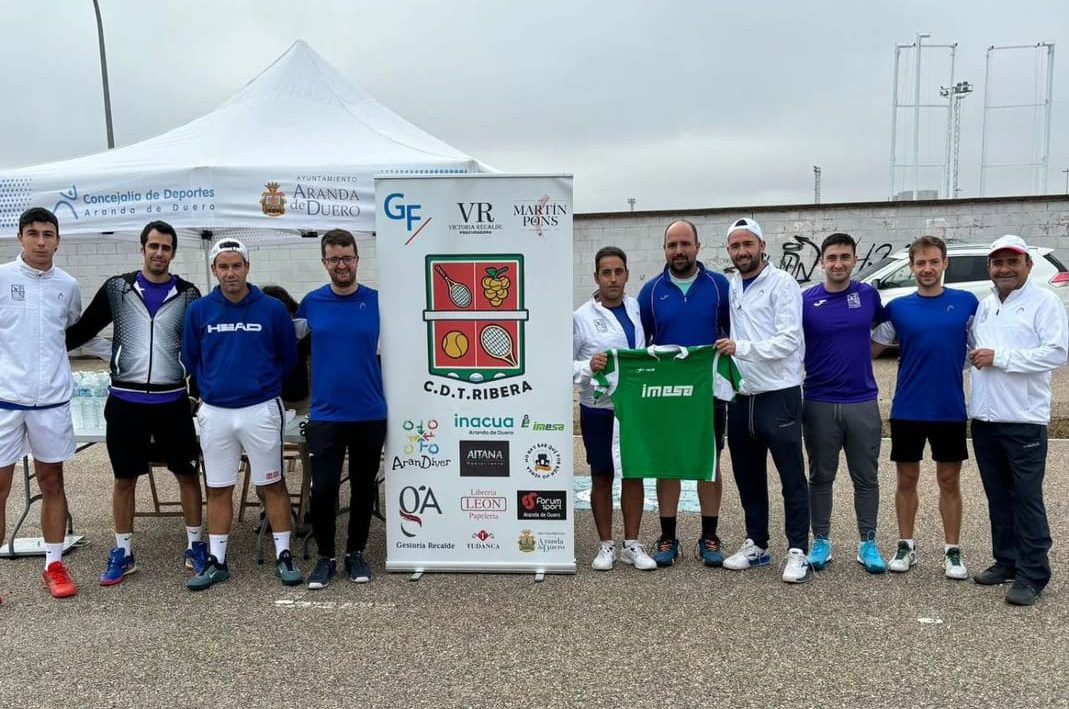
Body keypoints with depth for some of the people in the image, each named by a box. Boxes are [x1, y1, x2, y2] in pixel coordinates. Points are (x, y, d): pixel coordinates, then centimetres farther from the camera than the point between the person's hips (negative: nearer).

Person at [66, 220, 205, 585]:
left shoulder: (187, 294, 1)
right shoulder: (117, 288, 2)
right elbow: (84, 329, 6)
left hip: (172, 399, 0)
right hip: (125, 400, 0)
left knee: (187, 473, 7)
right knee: (124, 478, 9)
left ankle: (195, 547, 21)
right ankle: (122, 553, 23)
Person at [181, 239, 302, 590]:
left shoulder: (273, 308, -4)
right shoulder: (198, 310, 1)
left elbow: (288, 357, 6)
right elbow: (190, 358, 12)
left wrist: (265, 385, 8)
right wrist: (210, 389, 12)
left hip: (261, 410, -2)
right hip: (215, 412, 2)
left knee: (273, 484, 6)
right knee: (218, 489, 10)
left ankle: (284, 556, 16)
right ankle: (216, 561, 22)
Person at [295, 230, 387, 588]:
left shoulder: (378, 301, -1)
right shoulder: (312, 302, 1)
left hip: (370, 414, 0)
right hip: (325, 414, 0)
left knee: (363, 487, 11)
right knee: (323, 488, 1)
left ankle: (356, 553, 27)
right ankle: (325, 556, 20)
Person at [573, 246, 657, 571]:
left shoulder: (638, 308, 4)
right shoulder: (582, 317, -7)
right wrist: (589, 366, -24)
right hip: (598, 409, -3)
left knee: (634, 473, 10)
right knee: (602, 477, 9)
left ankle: (632, 544, 23)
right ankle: (606, 545, 23)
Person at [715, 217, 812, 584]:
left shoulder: (782, 283, -7)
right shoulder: (730, 287, 12)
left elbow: (789, 340, -16)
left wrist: (741, 347, -20)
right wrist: (724, 348, 7)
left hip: (778, 395, -6)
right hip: (741, 396, 7)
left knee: (792, 478, 0)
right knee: (748, 477, 15)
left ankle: (798, 552, 9)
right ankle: (756, 544, 27)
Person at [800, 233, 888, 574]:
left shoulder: (868, 295, 2)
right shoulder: (806, 300, -4)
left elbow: (885, 328, 21)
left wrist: (857, 355, 12)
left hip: (863, 402, 2)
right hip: (819, 403, -1)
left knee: (866, 478, 9)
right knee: (821, 477, 10)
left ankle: (868, 543, 21)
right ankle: (821, 540, 21)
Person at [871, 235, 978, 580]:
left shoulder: (966, 302, 0)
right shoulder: (898, 308, 0)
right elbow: (871, 348, 4)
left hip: (950, 409, 0)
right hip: (907, 409, 0)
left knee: (949, 481, 9)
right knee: (907, 480, 10)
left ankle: (952, 550, 22)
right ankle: (906, 545, 24)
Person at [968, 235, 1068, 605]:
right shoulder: (983, 306, 14)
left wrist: (1000, 357, -17)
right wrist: (975, 357, 2)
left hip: (1024, 421, -6)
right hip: (984, 419, 6)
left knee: (1027, 498, -1)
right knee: (998, 497, 14)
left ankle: (1032, 574, 7)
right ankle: (1006, 561, 26)